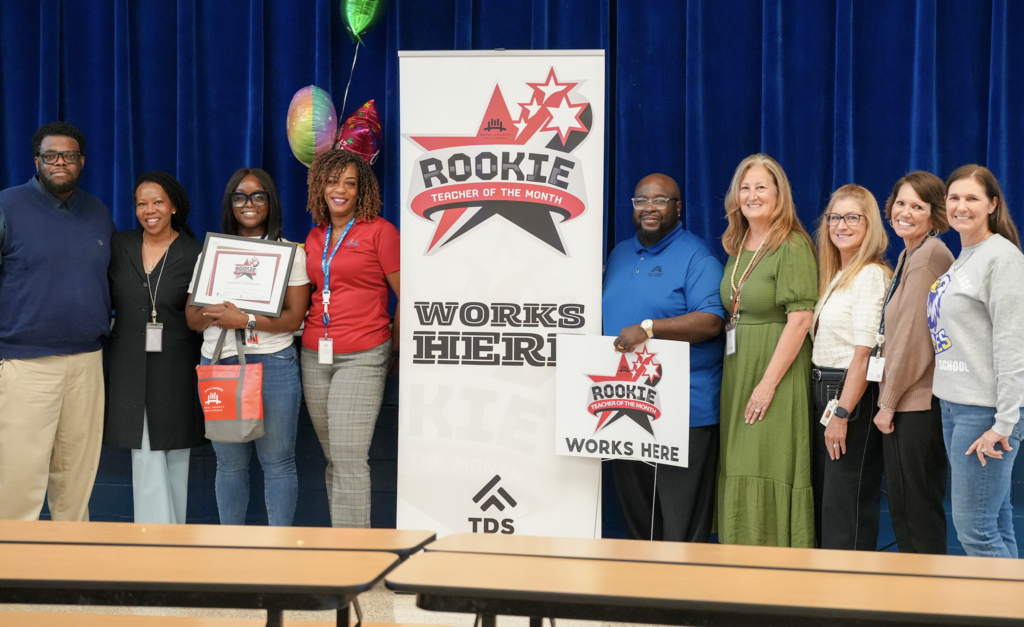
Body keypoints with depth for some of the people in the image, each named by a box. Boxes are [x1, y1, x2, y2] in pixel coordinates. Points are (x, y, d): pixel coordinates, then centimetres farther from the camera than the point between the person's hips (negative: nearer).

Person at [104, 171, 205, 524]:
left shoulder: (195, 254, -1)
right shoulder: (119, 247, 6)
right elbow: (105, 301, 13)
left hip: (176, 371, -1)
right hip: (131, 369, 1)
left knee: (175, 458, 8)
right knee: (146, 459, -2)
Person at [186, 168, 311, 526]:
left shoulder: (290, 252, 8)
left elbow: (294, 317, -3)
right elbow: (193, 317, 11)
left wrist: (246, 320, -14)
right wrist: (220, 315, -11)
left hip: (273, 364, -3)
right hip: (217, 364, 3)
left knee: (277, 462, -3)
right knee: (229, 463, 6)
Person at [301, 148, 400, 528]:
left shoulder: (380, 231, -4)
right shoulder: (315, 237, 14)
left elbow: (408, 297, -2)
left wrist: (394, 349, 5)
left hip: (362, 357, -6)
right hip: (314, 355, 6)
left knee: (349, 457, -12)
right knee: (333, 458, 10)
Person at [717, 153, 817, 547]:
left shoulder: (792, 246, -10)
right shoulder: (736, 246, 14)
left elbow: (800, 318, -17)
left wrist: (768, 382, -19)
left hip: (776, 371, -8)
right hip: (736, 373, 8)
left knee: (768, 477, -6)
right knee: (739, 477, 9)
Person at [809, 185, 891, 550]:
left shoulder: (871, 275, -13)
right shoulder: (835, 276, 16)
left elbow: (864, 353, -19)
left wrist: (841, 414, -21)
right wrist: (828, 406, 9)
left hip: (852, 394, -10)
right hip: (822, 388, 10)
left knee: (846, 504, -4)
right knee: (824, 499, 15)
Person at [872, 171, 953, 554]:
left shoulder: (929, 255, -15)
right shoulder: (909, 254, 16)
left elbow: (914, 336, -18)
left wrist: (888, 402, -13)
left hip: (918, 403, -10)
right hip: (905, 403, 10)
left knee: (917, 510, -2)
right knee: (903, 508, 15)